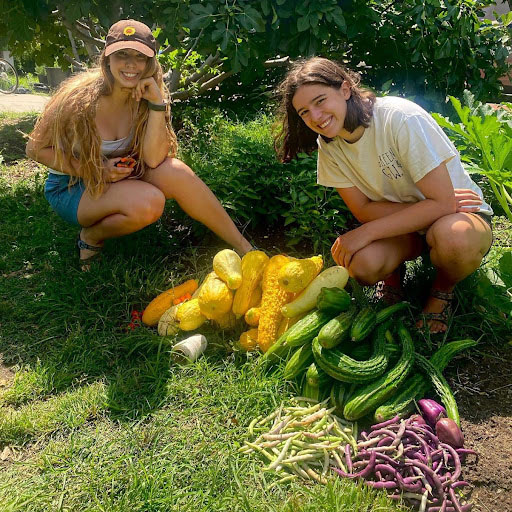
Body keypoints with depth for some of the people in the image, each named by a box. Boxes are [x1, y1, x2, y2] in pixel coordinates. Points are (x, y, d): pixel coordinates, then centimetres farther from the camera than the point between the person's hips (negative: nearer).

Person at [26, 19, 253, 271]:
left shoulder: (144, 96, -9)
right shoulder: (80, 97, -21)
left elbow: (153, 160, -20)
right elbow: (36, 148, -12)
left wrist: (157, 103, -29)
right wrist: (96, 171, -21)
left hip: (119, 177, 4)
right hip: (71, 187, -4)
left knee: (175, 171, -25)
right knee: (148, 203, -33)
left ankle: (244, 248, -15)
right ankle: (90, 236, -4)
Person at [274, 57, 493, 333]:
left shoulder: (402, 118, -26)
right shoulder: (328, 145, -9)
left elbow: (443, 203, -26)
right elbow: (364, 210, -9)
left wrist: (365, 233, -25)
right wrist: (436, 205, -22)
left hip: (462, 216, -3)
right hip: (400, 227, 3)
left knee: (453, 236, -39)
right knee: (361, 262, -30)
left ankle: (443, 288, -3)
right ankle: (393, 271, 7)